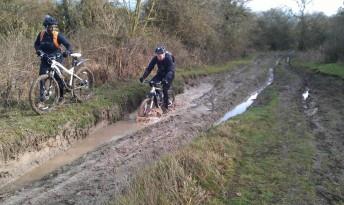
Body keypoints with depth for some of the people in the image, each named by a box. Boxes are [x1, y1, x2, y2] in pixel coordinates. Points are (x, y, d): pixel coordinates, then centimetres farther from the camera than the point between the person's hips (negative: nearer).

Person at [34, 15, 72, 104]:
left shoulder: (58, 35, -13)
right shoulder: (41, 34, -3)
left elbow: (68, 44, -17)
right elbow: (36, 44, 12)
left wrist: (68, 51, -38)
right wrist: (38, 50, -10)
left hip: (56, 58, -3)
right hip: (45, 58, 3)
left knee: (58, 77, -7)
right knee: (42, 76, -8)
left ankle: (61, 96, 13)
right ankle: (42, 95, 3)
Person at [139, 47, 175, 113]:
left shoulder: (168, 58, -30)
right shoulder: (155, 58, -17)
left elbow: (170, 70, -38)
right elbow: (149, 68, -19)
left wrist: (166, 79, -55)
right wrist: (143, 77, -32)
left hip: (168, 74, -5)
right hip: (160, 74, 5)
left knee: (165, 89, -19)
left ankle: (165, 106, -1)